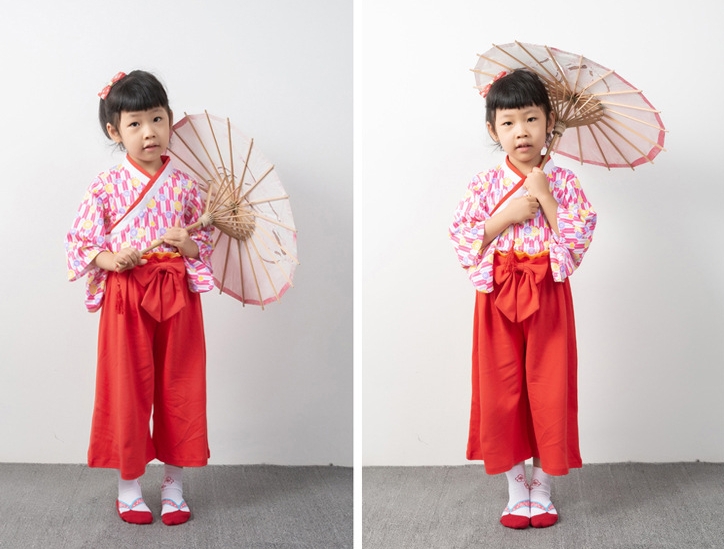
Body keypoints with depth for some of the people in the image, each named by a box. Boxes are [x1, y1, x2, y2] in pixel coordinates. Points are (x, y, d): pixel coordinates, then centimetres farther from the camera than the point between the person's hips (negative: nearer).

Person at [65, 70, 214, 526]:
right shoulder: (107, 186, -3)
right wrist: (110, 258, -15)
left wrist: (189, 245, -11)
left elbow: (205, 242, 10)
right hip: (125, 296, -2)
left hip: (177, 296, 2)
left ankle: (175, 484, 21)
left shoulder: (184, 185, 3)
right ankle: (129, 485, 19)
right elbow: (79, 242, 2)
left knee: (179, 388, 7)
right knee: (128, 389, 4)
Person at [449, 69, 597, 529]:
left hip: (549, 297, 0)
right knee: (501, 391, 4)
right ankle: (516, 489, 19)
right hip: (498, 296, 1)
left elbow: (580, 239, -8)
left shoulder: (563, 182, 0)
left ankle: (542, 488, 20)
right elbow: (462, 238, -4)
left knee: (550, 389, 3)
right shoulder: (486, 185, 1)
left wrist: (546, 199, -15)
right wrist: (506, 216, -14)